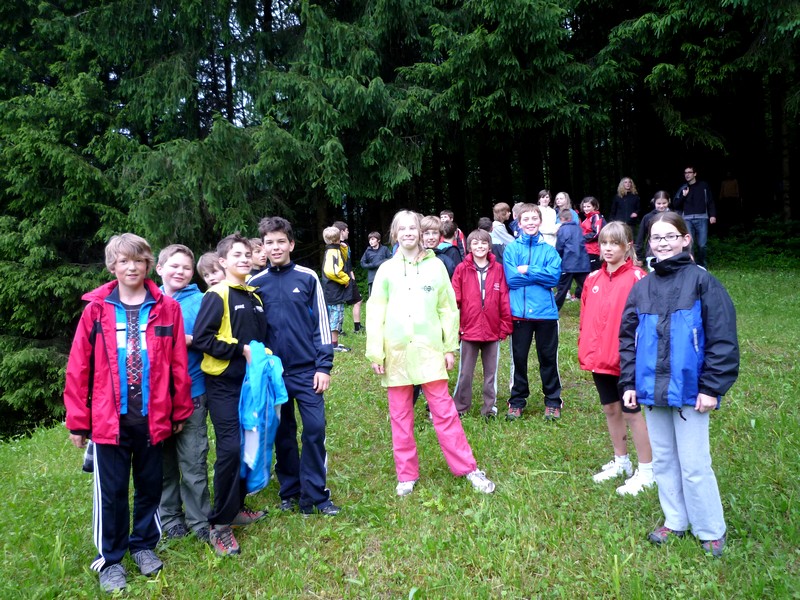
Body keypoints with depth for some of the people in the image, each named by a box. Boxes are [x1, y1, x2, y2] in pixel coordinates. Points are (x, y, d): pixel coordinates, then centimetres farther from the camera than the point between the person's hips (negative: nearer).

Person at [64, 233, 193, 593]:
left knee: (150, 486, 15)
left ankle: (144, 545, 36)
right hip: (109, 419, -1)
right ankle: (109, 559, 28)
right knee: (112, 492, 10)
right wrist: (77, 420, -1)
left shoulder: (166, 307, -2)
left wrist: (180, 411, 5)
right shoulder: (96, 308, -3)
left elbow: (178, 364, 2)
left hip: (153, 418, 1)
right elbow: (78, 368, -2)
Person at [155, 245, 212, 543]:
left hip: (192, 392, -2)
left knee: (193, 460, 4)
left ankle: (199, 519, 19)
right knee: (163, 459, 14)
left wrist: (190, 340, -19)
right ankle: (169, 515, 31)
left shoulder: (200, 301, -2)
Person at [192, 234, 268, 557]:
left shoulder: (253, 297, 14)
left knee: (248, 445, 11)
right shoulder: (217, 296, -8)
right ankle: (219, 524, 2)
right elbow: (201, 338, -16)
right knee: (230, 448, -10)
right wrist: (240, 350, -18)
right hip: (223, 384, -7)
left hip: (249, 381, 7)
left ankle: (235, 507, 27)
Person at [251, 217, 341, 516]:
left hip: (307, 370, -2)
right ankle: (290, 492, 25)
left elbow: (321, 323, -1)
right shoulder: (256, 284, 3)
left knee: (315, 430, -3)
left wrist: (324, 366, -6)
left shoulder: (308, 278, -2)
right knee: (283, 434, 11)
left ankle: (315, 495, 9)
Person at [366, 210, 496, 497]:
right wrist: (375, 354, -3)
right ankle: (406, 475, 23)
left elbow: (448, 309, 6)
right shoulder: (387, 269, 3)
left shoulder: (435, 266, 4)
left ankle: (467, 468, 15)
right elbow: (375, 314, 2)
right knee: (400, 417, 9)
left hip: (429, 350, -1)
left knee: (445, 412, 3)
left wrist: (450, 347, 4)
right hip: (396, 352, 1)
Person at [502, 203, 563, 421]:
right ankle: (517, 401, 24)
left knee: (548, 358, 9)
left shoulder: (548, 250, 4)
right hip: (519, 312, 0)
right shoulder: (511, 249, 2)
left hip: (546, 312, 0)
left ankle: (553, 402, 24)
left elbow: (555, 276, -11)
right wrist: (540, 275, -9)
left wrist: (526, 271, -12)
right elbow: (511, 278, -10)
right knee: (519, 358, 10)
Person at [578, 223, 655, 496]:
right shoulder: (593, 279, 6)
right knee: (610, 409, 17)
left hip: (626, 359, -6)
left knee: (631, 413, 4)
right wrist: (585, 350, 7)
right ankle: (621, 462, 35)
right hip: (600, 358, 6)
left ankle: (646, 472, 20)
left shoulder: (636, 278, -12)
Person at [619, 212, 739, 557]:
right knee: (663, 460, 16)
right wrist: (629, 383, 3)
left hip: (688, 389, -5)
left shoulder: (701, 281, -8)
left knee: (694, 464, 3)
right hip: (652, 389, 5)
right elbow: (628, 337, 9)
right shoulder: (642, 287, 6)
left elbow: (722, 339, -10)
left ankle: (711, 532, 23)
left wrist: (712, 387, -13)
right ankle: (675, 522, 33)